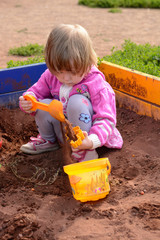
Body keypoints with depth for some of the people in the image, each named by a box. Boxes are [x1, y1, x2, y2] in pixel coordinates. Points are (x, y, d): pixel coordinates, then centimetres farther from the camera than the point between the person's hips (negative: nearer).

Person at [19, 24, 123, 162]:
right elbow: (37, 91, 8)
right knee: (44, 105, -20)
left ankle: (83, 151, -19)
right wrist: (28, 101, -19)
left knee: (77, 102, -31)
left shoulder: (97, 85, -25)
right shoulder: (51, 76, -9)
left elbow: (105, 119, -27)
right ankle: (47, 140, 11)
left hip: (85, 134, -5)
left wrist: (91, 141, -44)